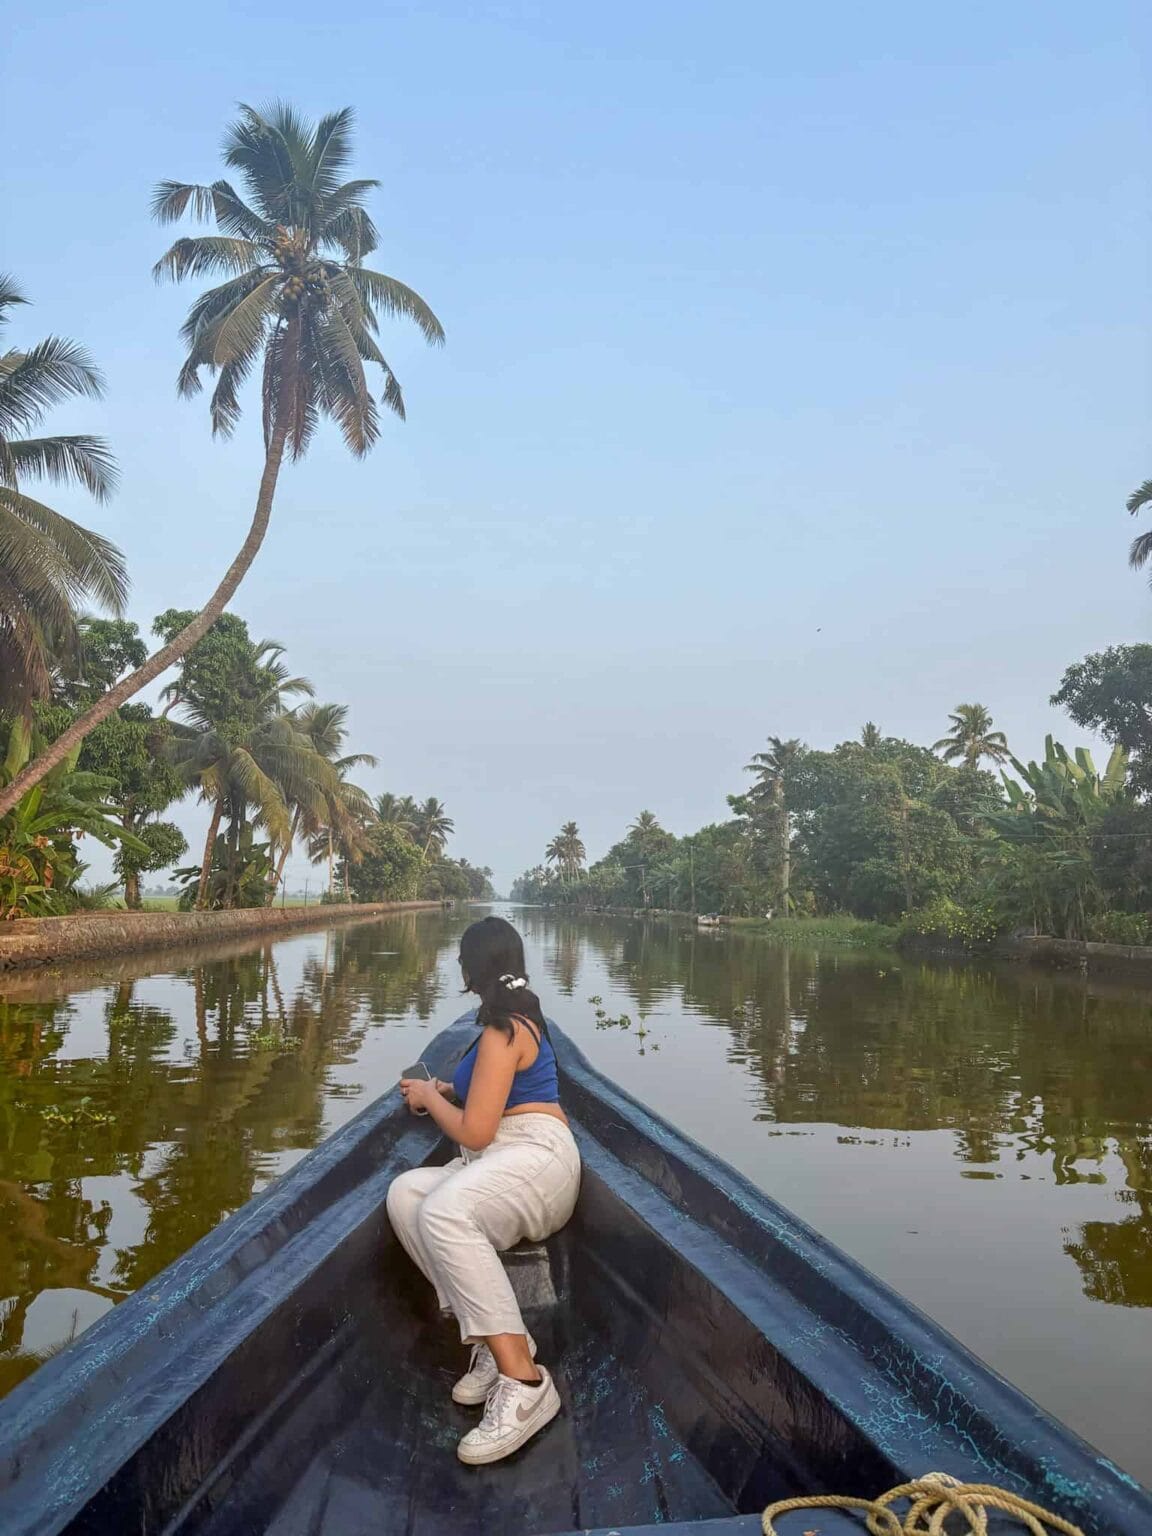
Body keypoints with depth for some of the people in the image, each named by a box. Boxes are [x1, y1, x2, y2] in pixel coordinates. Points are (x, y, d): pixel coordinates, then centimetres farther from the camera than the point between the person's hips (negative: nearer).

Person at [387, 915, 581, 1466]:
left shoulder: (503, 1030, -11)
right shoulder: (522, 1016, 20)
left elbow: (474, 1132, -12)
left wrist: (429, 1097, 5)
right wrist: (443, 1090, 25)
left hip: (535, 1156, -10)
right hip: (499, 1167, 10)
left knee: (443, 1210, -36)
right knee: (404, 1192, -14)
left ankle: (523, 1380, -34)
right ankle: (500, 1342, -18)